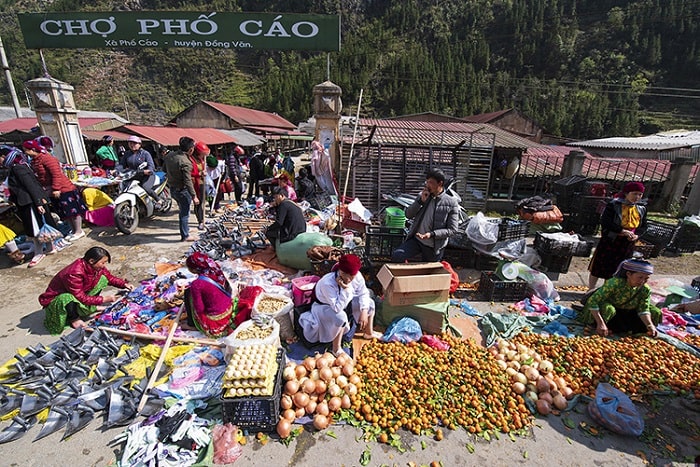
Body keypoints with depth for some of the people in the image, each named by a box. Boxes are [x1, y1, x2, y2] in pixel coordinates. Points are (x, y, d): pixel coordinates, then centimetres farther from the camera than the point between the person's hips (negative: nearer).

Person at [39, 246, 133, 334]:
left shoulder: (96, 266, -16)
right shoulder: (74, 273, -36)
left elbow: (110, 277, 1)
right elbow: (81, 298, -31)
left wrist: (124, 284, -16)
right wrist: (104, 299, -27)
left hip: (80, 293, 6)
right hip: (57, 298, -6)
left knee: (102, 278, -8)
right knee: (66, 299, -39)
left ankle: (92, 306, -3)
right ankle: (74, 319, -9)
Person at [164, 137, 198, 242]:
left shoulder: (170, 155, 1)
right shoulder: (185, 163, -25)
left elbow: (165, 170, 15)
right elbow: (188, 181, -25)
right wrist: (194, 196, -22)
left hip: (172, 188, 8)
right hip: (182, 190, -8)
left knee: (183, 210, 25)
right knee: (184, 213, 3)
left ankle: (184, 229, 39)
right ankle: (185, 236, 11)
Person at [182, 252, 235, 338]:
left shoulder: (196, 284, -23)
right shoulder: (215, 271, -7)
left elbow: (199, 309, -18)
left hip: (215, 320, -6)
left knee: (188, 293, 4)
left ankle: (192, 324, 14)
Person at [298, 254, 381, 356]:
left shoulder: (357, 276, -24)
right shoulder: (327, 283, -41)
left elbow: (363, 293, -7)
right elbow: (337, 308, -39)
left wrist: (364, 312, -17)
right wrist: (345, 289, -46)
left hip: (344, 301, 6)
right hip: (324, 306, -6)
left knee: (369, 303, -1)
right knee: (340, 317, -36)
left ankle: (369, 333, 22)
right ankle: (336, 349, -13)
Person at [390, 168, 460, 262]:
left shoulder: (451, 203, -6)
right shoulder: (423, 196, 6)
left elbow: (453, 229, -8)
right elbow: (408, 215, 4)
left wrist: (432, 234, -22)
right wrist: (421, 201, -10)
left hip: (434, 247, -2)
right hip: (415, 239, 2)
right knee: (396, 256, -22)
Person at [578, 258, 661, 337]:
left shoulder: (645, 290, -13)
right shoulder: (615, 283, -31)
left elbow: (643, 310, -12)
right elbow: (592, 301, -37)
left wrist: (650, 325, -31)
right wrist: (600, 323, -43)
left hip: (626, 314, 6)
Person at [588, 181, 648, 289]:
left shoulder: (642, 209, 7)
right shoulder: (613, 205, -11)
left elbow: (643, 226, 11)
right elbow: (605, 222, -19)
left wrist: (637, 235, -9)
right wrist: (623, 231, -25)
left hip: (628, 244, 5)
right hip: (610, 241, -5)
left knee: (614, 270, 14)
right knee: (598, 267, 4)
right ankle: (591, 290, 19)